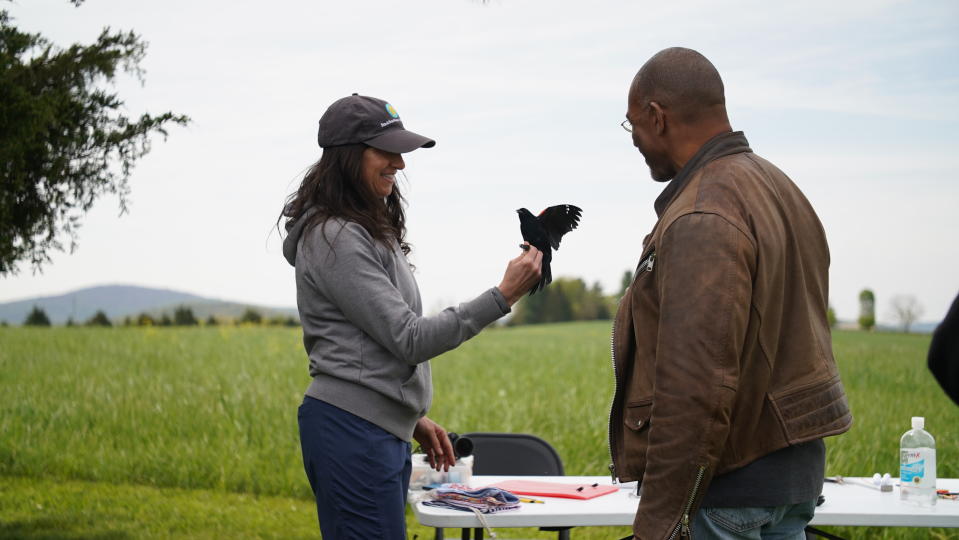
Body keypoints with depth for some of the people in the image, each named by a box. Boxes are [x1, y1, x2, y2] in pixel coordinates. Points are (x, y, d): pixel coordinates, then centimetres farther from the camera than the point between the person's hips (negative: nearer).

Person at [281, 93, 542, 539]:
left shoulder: (369, 230, 17)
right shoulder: (336, 239, -14)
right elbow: (409, 339, -18)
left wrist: (413, 418, 21)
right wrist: (503, 297, -20)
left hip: (383, 431, 10)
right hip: (353, 433, -10)